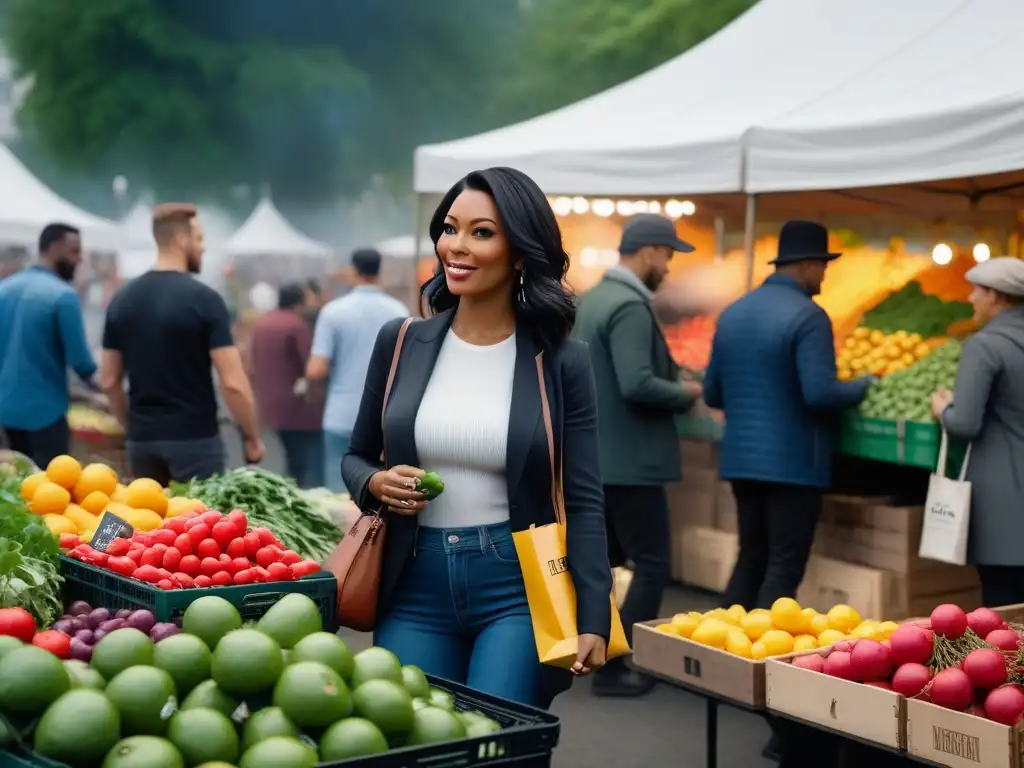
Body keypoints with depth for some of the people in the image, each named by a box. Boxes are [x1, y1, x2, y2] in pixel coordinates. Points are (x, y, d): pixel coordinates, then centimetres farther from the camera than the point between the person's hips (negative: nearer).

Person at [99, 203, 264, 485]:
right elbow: (233, 383, -15)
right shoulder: (204, 299, -12)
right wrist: (253, 438, -4)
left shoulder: (122, 298, 5)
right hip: (194, 439, -5)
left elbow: (108, 380, 10)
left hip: (142, 440, 6)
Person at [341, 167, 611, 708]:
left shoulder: (560, 362, -4)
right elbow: (356, 457, 15)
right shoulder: (400, 343, 4)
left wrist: (593, 621, -11)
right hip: (416, 587, 3)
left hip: (518, 587, -3)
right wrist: (377, 484, -9)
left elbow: (583, 501, -4)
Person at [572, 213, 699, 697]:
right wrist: (685, 395, -11)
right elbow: (638, 385, -29)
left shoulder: (592, 298, 11)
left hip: (595, 453, 10)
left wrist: (671, 380, 14)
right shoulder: (630, 306, -19)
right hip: (629, 459, -10)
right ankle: (616, 667, 2)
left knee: (604, 554, 21)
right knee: (653, 566, -1)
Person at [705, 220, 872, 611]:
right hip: (792, 463, -7)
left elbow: (712, 394, 12)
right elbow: (820, 394, -21)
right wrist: (863, 386, -3)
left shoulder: (733, 312, 10)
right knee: (784, 570, 0)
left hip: (741, 458, 8)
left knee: (750, 561, 16)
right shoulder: (808, 316, -13)